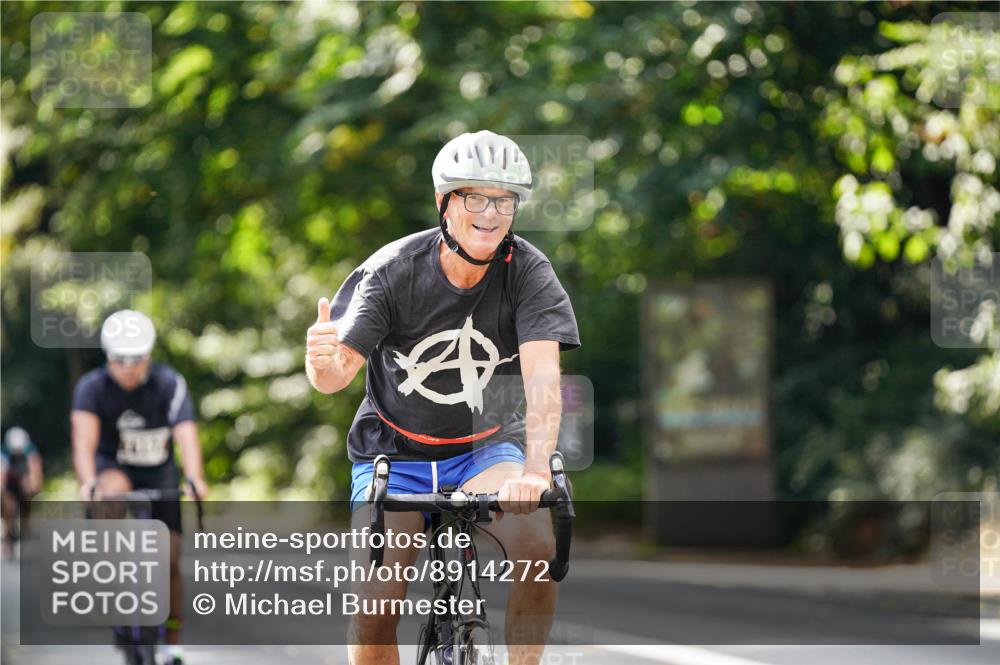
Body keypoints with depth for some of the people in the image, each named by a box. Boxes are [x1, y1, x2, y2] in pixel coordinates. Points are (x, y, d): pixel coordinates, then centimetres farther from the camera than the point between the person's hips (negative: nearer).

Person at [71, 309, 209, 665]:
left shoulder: (170, 384, -21)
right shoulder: (91, 386, -21)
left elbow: (186, 434, -33)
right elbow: (84, 439, -33)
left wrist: (194, 479, -51)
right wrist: (88, 482, -52)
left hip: (159, 475, 1)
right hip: (113, 467, -1)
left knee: (169, 560, -4)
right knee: (114, 490, -38)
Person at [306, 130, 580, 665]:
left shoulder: (528, 273, -16)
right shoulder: (392, 271, -17)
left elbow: (542, 375, -28)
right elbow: (336, 377, -22)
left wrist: (535, 469, -45)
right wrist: (321, 359, -48)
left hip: (484, 449, 0)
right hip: (395, 453, 0)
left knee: (537, 542, -29)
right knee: (375, 608, -15)